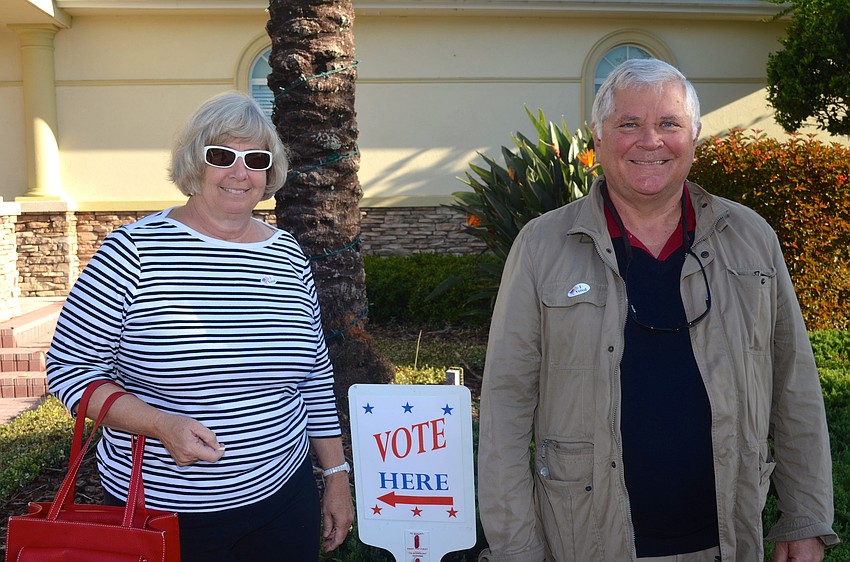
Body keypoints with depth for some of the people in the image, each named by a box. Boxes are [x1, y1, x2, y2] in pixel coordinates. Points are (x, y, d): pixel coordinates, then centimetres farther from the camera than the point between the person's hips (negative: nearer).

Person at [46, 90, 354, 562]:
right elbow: (69, 368, -8)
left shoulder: (288, 256, 2)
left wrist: (336, 477, 10)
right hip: (159, 512, -3)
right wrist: (161, 424, -23)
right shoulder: (132, 250, -11)